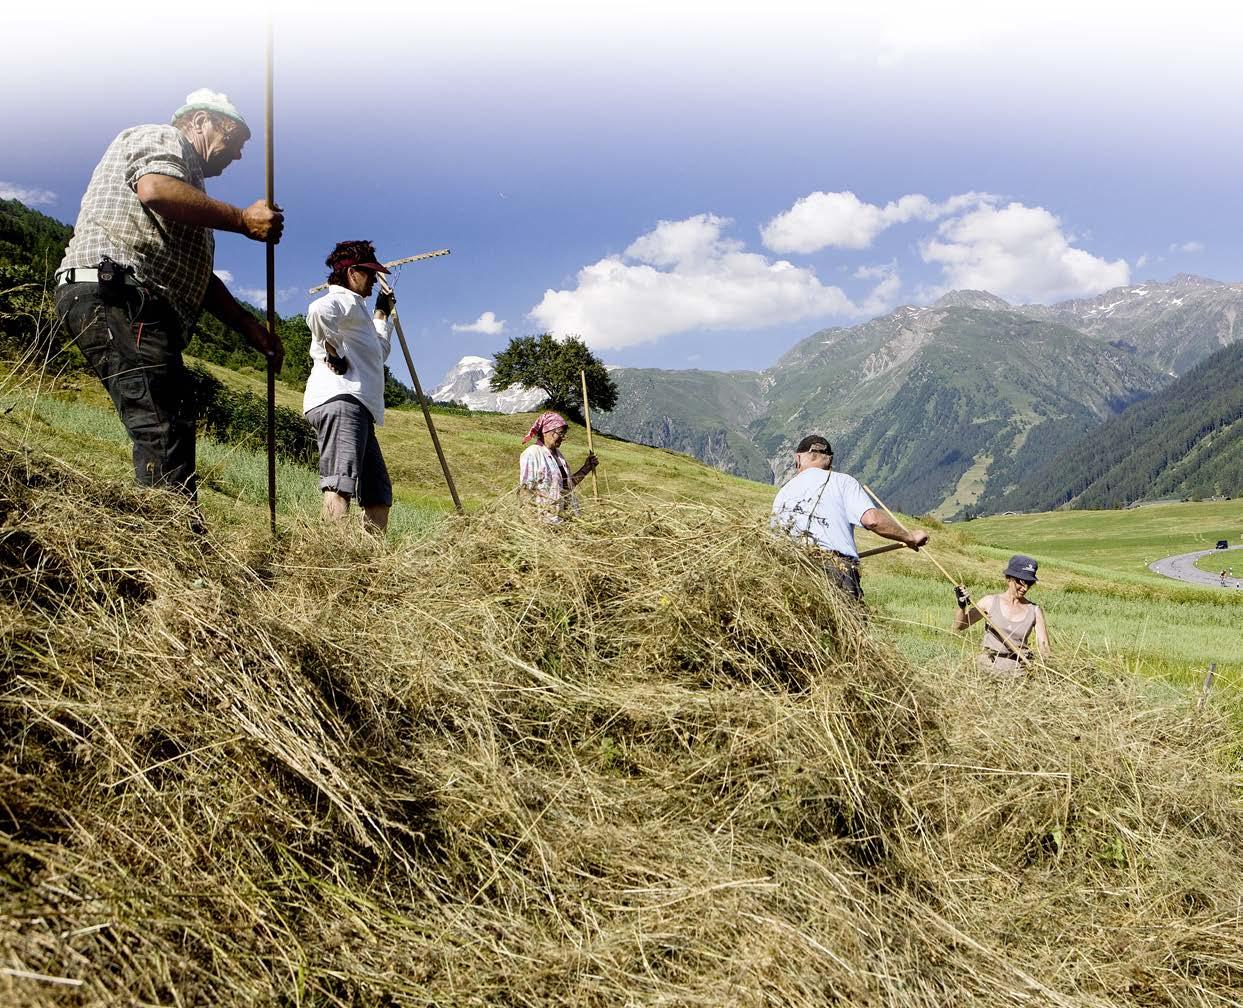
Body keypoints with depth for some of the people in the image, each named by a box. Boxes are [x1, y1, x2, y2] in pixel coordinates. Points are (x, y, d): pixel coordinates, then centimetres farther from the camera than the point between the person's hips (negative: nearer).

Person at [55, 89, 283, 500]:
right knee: (163, 432, -22)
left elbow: (197, 276, 31)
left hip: (140, 309, 10)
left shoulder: (188, 178, 35)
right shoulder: (161, 138, 9)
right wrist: (242, 219, -11)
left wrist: (250, 327, 21)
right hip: (116, 295, -10)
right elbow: (155, 189, -17)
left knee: (172, 428, 3)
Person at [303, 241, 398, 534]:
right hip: (341, 400, -11)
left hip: (356, 408, 11)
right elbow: (317, 311, -23)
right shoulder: (345, 300, 3)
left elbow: (379, 354, 45)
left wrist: (382, 315, 44)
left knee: (380, 495, 8)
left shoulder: (355, 307, 34)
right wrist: (332, 351, -15)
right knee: (341, 484, -26)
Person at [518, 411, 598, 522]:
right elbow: (525, 490, -12)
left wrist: (587, 467, 17)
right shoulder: (531, 454, -7)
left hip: (566, 513, 8)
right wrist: (549, 506, -20)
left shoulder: (557, 453, 18)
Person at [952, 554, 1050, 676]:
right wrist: (962, 607, -15)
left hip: (1019, 669, 1)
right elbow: (959, 626, 3)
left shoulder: (1035, 611, 6)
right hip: (989, 667, -1)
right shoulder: (991, 602, 5)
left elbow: (1044, 646, 3)